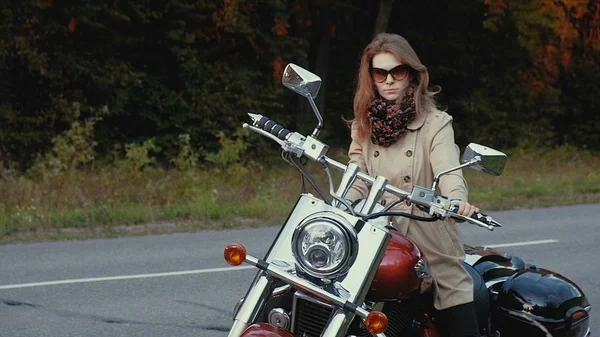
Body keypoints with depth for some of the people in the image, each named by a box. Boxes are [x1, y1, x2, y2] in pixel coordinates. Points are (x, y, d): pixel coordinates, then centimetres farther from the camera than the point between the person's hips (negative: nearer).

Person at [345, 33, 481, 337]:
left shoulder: (435, 122, 0)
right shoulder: (363, 126, 13)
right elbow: (356, 182, 4)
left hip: (433, 250, -3)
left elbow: (448, 170, -16)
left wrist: (457, 200, -39)